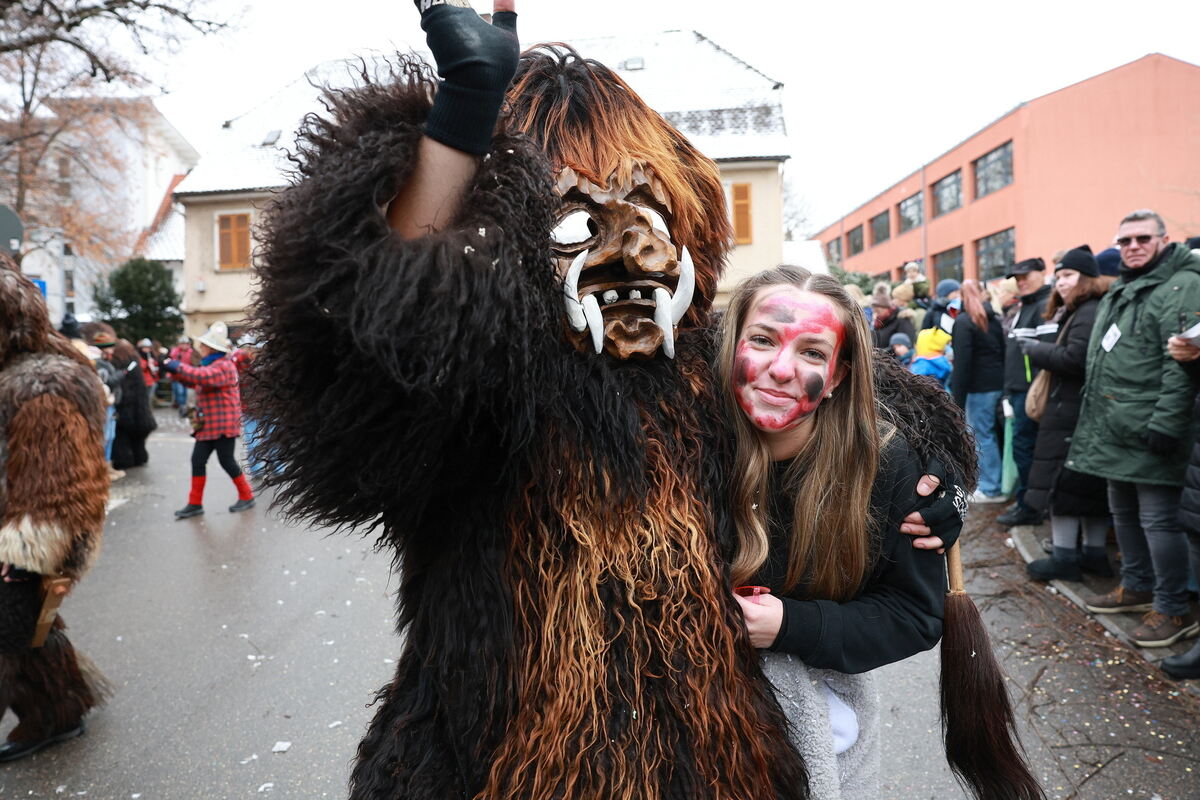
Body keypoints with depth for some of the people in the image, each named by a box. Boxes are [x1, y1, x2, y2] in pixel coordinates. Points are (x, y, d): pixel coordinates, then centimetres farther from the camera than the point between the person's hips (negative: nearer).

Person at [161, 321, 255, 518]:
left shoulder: (224, 366, -15)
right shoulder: (210, 365, 19)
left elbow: (203, 377, -32)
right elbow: (192, 381, 22)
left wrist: (179, 367, -22)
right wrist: (174, 370, 6)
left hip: (223, 424, -10)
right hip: (207, 424, 10)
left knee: (226, 461, -2)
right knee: (197, 461, 7)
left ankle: (247, 496, 14)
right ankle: (195, 503, 13)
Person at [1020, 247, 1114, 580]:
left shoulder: (1089, 314, -15)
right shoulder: (1079, 312, 17)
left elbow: (1074, 360, -24)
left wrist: (1037, 350, -12)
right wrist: (1040, 347, 0)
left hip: (1071, 414, -10)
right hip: (1085, 411, 10)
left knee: (1060, 481, -5)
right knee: (1089, 484, 14)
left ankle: (1064, 555, 0)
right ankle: (1095, 552, 23)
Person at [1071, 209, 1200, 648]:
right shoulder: (1119, 290, 18)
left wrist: (1165, 424, -24)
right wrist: (1095, 414, 19)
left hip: (1148, 433, -9)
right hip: (1115, 430, 9)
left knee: (1157, 519, -3)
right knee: (1124, 512, 19)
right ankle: (1137, 586, 34)